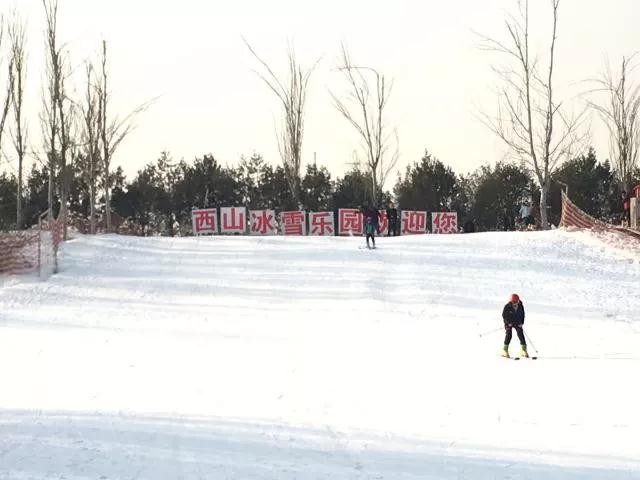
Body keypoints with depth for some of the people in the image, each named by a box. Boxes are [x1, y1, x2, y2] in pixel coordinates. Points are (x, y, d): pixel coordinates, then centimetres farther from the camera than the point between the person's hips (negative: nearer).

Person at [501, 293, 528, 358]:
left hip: (518, 323, 3)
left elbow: (522, 315, 4)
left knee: (521, 335, -5)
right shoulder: (507, 307, -17)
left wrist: (521, 322, -7)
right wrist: (508, 322, -20)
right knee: (508, 335, -15)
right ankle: (505, 351, -8)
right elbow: (504, 315, -11)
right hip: (509, 323, -3)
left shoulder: (520, 306, -8)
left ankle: (524, 350, 3)